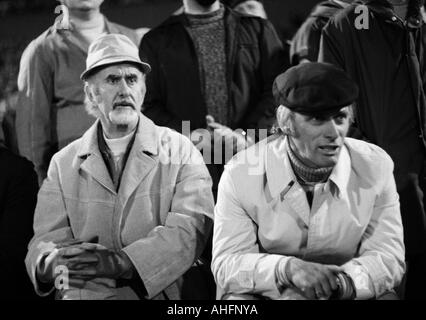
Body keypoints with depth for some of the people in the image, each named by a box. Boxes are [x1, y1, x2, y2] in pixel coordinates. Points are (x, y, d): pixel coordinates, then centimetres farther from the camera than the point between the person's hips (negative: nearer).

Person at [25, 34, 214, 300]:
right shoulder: (63, 163, 14)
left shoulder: (180, 152, 9)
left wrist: (123, 261, -19)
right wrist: (54, 261, -20)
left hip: (157, 293, -1)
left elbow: (190, 229, -4)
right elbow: (48, 236, 5)